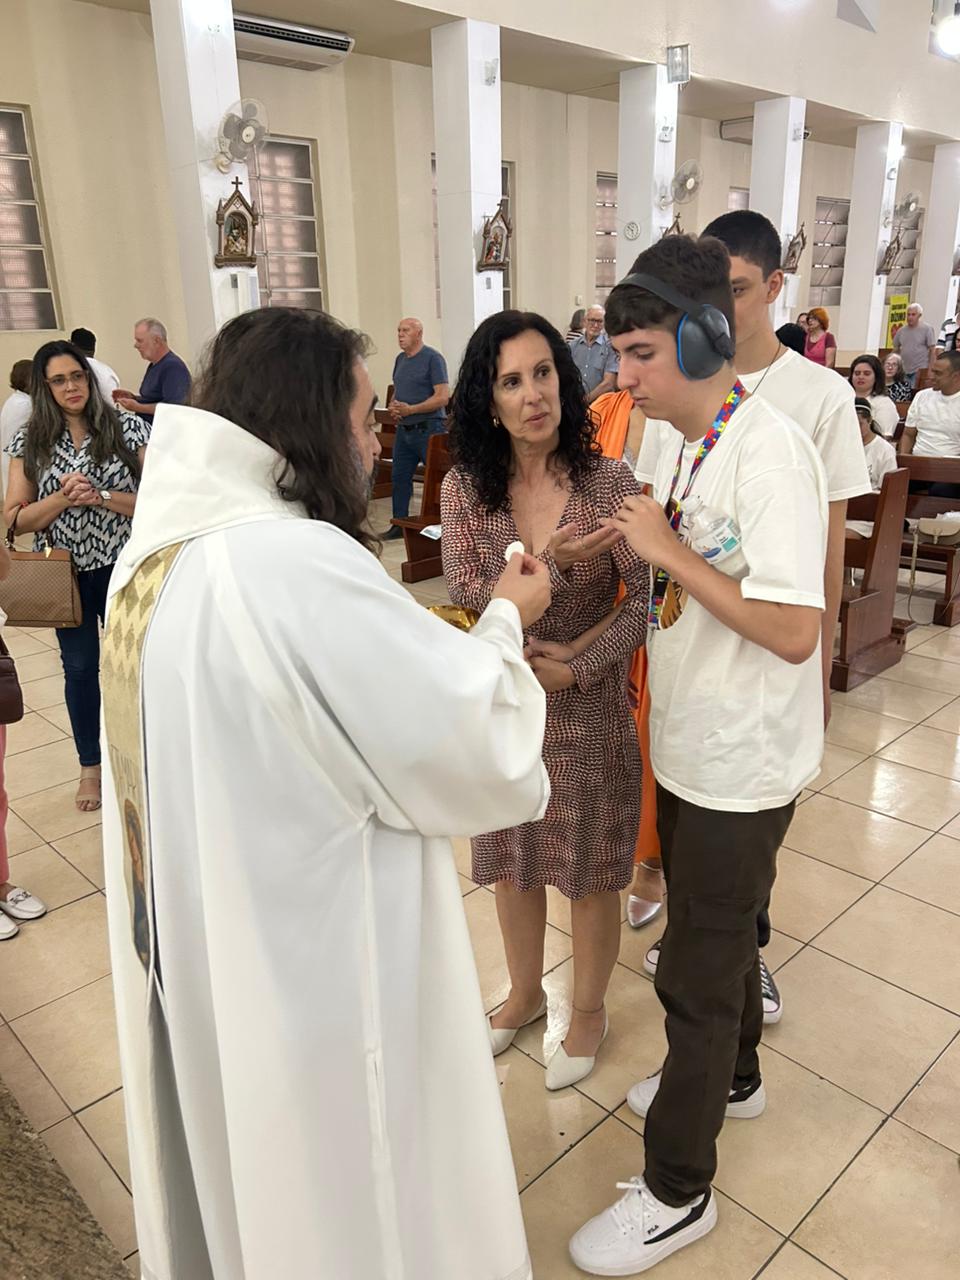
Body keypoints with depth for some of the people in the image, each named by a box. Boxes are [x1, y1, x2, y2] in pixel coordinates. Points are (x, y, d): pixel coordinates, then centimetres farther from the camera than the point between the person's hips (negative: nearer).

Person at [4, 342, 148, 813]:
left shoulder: (126, 427, -5)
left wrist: (102, 497, -21)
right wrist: (63, 497, -19)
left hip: (122, 566, -2)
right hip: (65, 572, 2)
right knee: (79, 668, 13)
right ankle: (90, 765, 32)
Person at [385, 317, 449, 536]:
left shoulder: (432, 358, -9)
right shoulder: (400, 359, 14)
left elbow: (443, 397, -17)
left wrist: (410, 409, -20)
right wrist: (393, 406, 2)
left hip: (428, 429, -8)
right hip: (404, 428, 8)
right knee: (399, 477, 10)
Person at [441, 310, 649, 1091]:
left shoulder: (609, 481, -13)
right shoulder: (465, 487, -8)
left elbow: (646, 600, -11)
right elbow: (467, 602, -15)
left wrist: (577, 666, -23)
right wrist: (550, 565, -30)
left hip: (588, 709, -2)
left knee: (589, 873, 14)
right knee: (512, 863, 20)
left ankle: (590, 1011, 42)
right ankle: (526, 994, 48)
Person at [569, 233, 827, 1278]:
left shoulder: (769, 450, -22)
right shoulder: (682, 446, 5)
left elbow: (794, 631, -27)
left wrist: (669, 552, -25)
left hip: (741, 765, -8)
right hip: (688, 746, 8)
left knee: (696, 970, 6)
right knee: (716, 930, 26)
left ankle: (677, 1191, 27)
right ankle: (732, 1076, 52)